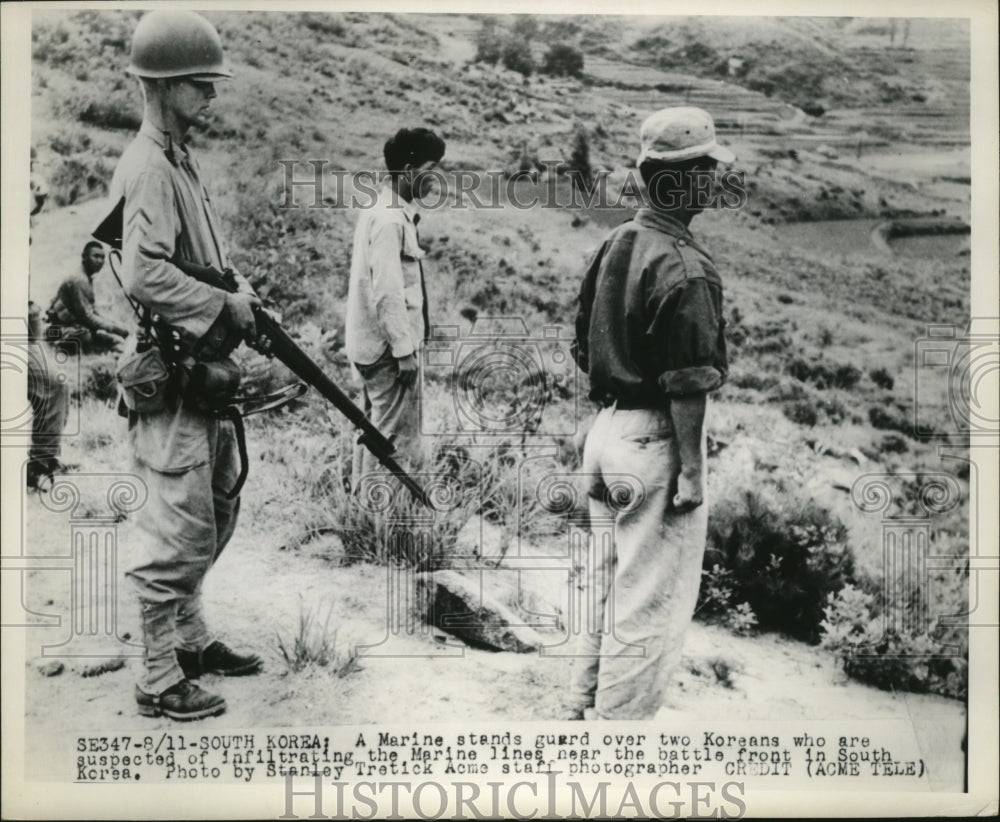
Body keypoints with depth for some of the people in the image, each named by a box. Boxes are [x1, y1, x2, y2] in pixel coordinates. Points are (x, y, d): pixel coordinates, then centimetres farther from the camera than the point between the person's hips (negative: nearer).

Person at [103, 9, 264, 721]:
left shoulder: (184, 161, 14)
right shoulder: (148, 169, -16)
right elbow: (145, 274, -28)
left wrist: (241, 296, 3)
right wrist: (225, 306, -18)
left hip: (207, 368, 10)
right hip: (170, 375, -10)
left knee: (217, 512, 19)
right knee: (179, 532, -3)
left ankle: (192, 640, 34)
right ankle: (159, 681, 9)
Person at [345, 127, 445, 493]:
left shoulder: (384, 208, 11)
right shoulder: (390, 219, -19)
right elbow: (387, 292, -23)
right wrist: (404, 350, -20)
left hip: (373, 344, 10)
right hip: (388, 346, -10)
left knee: (376, 425, 19)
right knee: (396, 434, -3)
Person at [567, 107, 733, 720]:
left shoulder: (614, 245, 8)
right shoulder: (686, 267, -18)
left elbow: (585, 348, 12)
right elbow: (687, 382, -20)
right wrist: (690, 469, -16)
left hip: (607, 429, 9)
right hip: (656, 440, -9)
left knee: (606, 588, 21)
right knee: (650, 603, 2)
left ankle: (583, 711, 33)